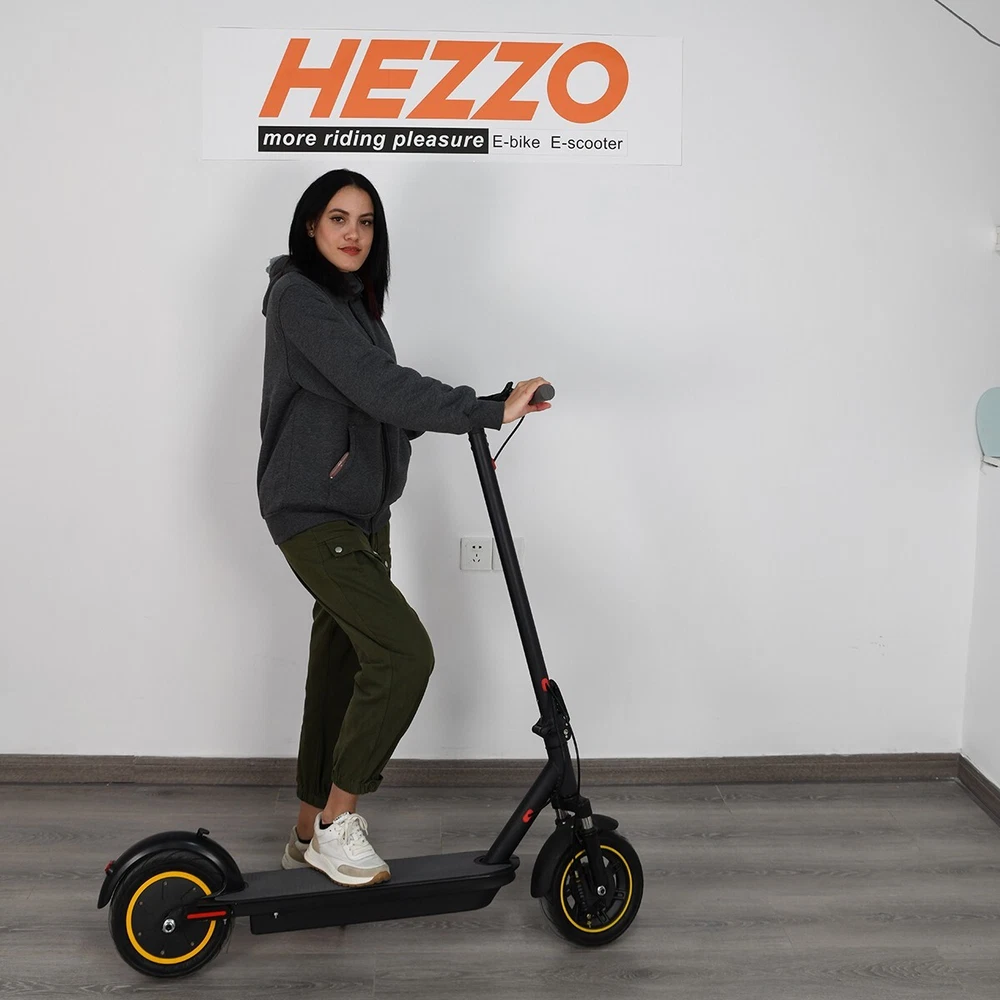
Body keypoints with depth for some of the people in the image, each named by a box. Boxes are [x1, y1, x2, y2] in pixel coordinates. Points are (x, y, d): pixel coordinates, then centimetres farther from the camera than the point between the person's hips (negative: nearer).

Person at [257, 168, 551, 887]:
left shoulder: (354, 301, 18)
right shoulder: (300, 296, -12)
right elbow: (375, 386, -24)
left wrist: (433, 417, 0)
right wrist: (491, 411, -26)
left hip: (361, 512, 9)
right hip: (314, 512, -9)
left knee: (341, 667, 12)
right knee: (403, 653, -17)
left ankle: (311, 833, 25)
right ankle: (338, 821, 0)